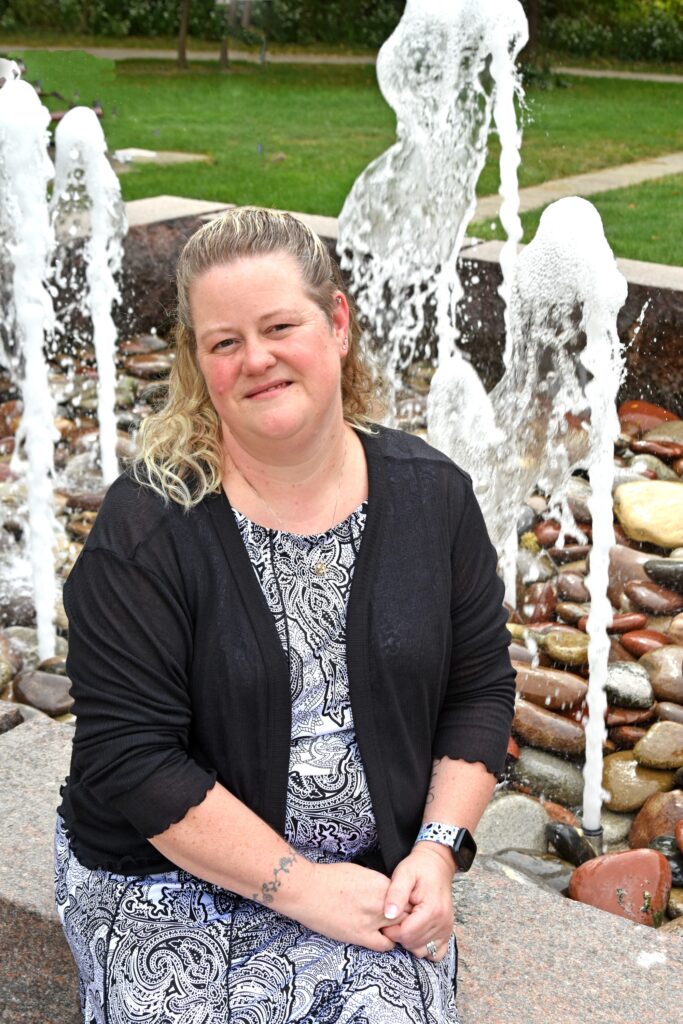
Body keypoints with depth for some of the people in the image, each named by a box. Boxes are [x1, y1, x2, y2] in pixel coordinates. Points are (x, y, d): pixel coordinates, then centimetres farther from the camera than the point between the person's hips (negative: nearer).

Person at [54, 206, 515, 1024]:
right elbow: (131, 757, -16)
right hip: (172, 878, -2)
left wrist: (437, 848, -8)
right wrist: (299, 884, -17)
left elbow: (480, 689, 5)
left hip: (377, 872, 2)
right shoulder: (145, 525, -14)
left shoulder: (433, 494, -2)